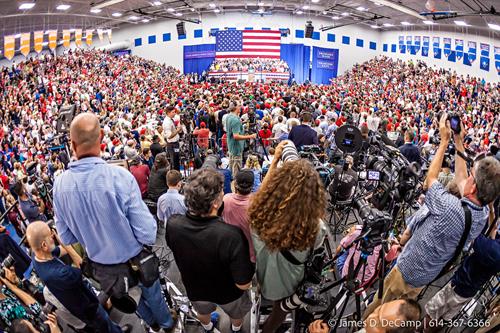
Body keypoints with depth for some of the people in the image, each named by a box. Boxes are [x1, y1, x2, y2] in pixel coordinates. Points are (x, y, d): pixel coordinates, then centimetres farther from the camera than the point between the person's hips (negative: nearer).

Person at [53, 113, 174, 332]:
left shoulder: (60, 184, -18)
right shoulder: (119, 176, -31)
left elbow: (66, 238, -4)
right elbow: (147, 235, -28)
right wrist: (150, 220, -7)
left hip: (100, 264, 4)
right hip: (133, 260, -3)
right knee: (152, 294, 27)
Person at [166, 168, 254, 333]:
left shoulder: (172, 224, -30)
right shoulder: (232, 235, -44)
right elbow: (243, 284, -33)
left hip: (194, 289, 3)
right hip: (228, 295, -3)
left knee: (202, 312, 38)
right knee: (237, 314, 34)